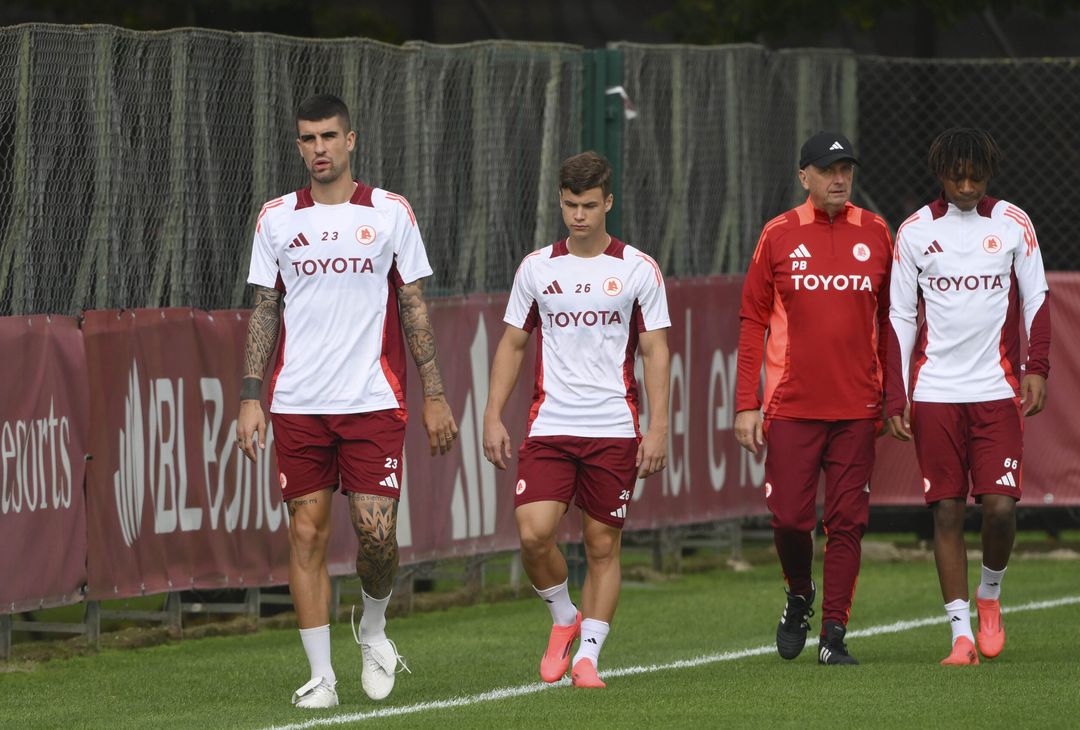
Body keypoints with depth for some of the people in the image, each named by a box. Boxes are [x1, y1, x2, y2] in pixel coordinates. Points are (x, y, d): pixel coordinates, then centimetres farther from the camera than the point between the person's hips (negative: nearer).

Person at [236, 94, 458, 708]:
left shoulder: (391, 213, 4)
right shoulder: (277, 218, 8)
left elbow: (415, 308, 6)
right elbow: (265, 312, 11)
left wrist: (435, 395, 2)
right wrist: (252, 398, 3)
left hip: (373, 401, -1)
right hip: (298, 404, 1)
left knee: (377, 531, -9)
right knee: (307, 534, -1)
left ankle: (374, 629, 20)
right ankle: (321, 675, 5)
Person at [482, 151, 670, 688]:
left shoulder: (638, 270, 1)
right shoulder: (537, 268, 7)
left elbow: (655, 352, 2)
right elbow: (512, 344, 12)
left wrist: (658, 428, -5)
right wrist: (493, 417, 4)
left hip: (614, 430, -1)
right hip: (549, 424, 1)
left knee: (602, 545, 1)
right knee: (533, 533, -13)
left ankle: (587, 654, 12)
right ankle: (564, 618, 13)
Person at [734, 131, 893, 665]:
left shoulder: (876, 234, 7)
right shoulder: (779, 235, 2)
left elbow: (890, 320, 12)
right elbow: (753, 323, 4)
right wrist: (746, 405, -2)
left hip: (857, 409, 1)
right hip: (791, 406, -1)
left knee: (846, 521, -2)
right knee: (789, 517, -4)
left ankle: (834, 635, 4)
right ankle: (799, 599, 25)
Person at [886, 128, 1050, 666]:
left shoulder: (1013, 225, 4)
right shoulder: (915, 232, 4)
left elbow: (1036, 299, 8)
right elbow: (899, 318, 6)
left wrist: (1036, 368, -6)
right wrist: (896, 397, 0)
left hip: (997, 389, 0)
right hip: (935, 394, 0)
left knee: (1001, 505, -9)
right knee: (946, 510, -2)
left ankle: (990, 593, 20)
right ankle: (961, 634, 4)